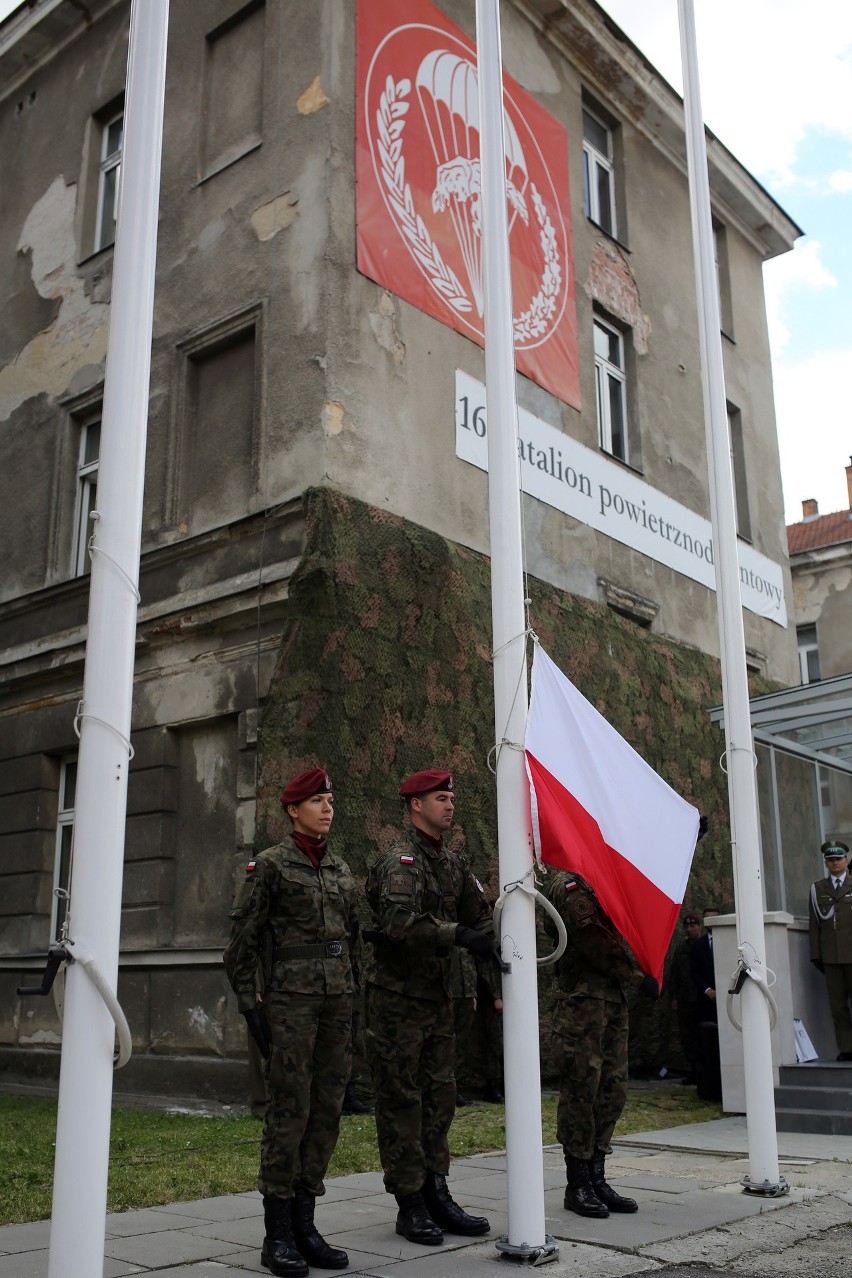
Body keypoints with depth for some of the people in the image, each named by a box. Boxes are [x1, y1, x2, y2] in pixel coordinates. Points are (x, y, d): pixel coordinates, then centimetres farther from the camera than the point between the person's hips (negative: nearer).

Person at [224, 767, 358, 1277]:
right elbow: (243, 938, -4)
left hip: (337, 999, 6)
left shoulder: (342, 870, 15)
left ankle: (305, 1223, 17)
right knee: (290, 1108, -4)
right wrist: (250, 1003, -8)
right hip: (291, 997, -6)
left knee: (327, 1109, 6)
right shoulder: (270, 864, -2)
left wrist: (353, 998, 14)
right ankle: (278, 1233, 6)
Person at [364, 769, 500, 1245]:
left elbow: (480, 914, 14)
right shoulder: (402, 860, -15)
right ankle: (411, 1205, 8)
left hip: (438, 996, 8)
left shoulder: (453, 863, 12)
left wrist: (498, 969, 1)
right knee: (402, 1099, 0)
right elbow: (399, 918, -33)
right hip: (398, 996, -8)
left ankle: (436, 1194, 21)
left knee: (439, 1095, 12)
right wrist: (459, 934, -39)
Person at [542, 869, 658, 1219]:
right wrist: (639, 977, -12)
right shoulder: (567, 883, -9)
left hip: (614, 1000, 9)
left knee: (613, 1092, 10)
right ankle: (577, 1186, 6)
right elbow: (593, 941, -17)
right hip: (582, 1000, -9)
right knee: (581, 1092, -3)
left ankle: (596, 1179, 18)